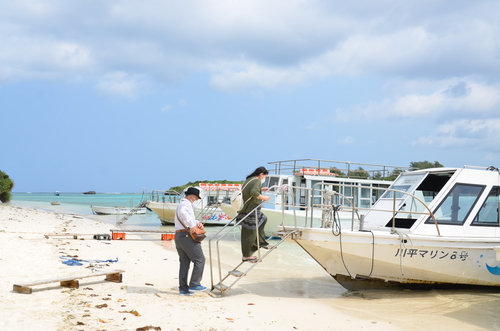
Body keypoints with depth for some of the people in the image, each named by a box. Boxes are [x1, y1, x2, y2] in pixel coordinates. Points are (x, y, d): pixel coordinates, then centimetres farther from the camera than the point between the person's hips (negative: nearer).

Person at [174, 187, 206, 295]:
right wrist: (192, 225, -27)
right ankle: (194, 284, -5)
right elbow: (182, 213, -32)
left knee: (184, 262, 11)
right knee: (200, 259, -3)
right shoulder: (186, 204, -9)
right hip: (187, 235, -10)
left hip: (178, 236, 10)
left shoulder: (181, 204, 24)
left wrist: (197, 223, 6)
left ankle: (183, 288, 10)